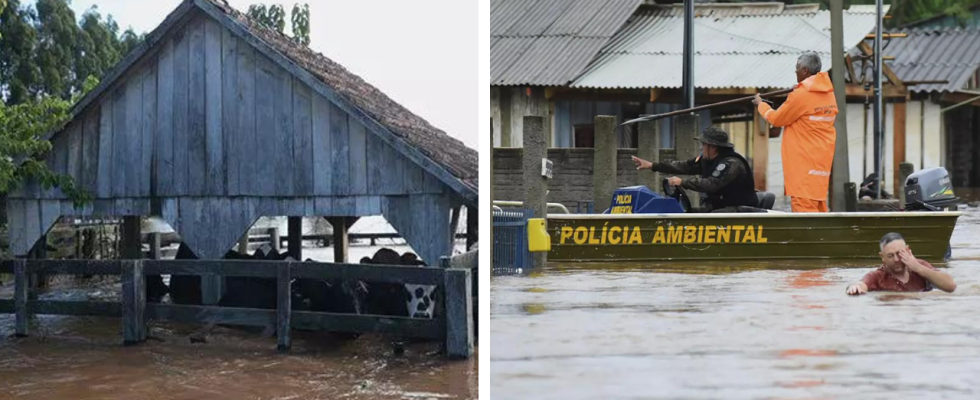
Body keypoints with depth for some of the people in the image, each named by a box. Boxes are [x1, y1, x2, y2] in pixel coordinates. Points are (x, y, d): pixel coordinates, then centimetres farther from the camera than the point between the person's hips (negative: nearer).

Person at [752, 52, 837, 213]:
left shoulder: (801, 95, -15)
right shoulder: (828, 93, 9)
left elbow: (776, 119, -3)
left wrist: (761, 104, 13)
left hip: (804, 159, -8)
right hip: (821, 158, 8)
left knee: (804, 205, -9)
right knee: (817, 204, 14)